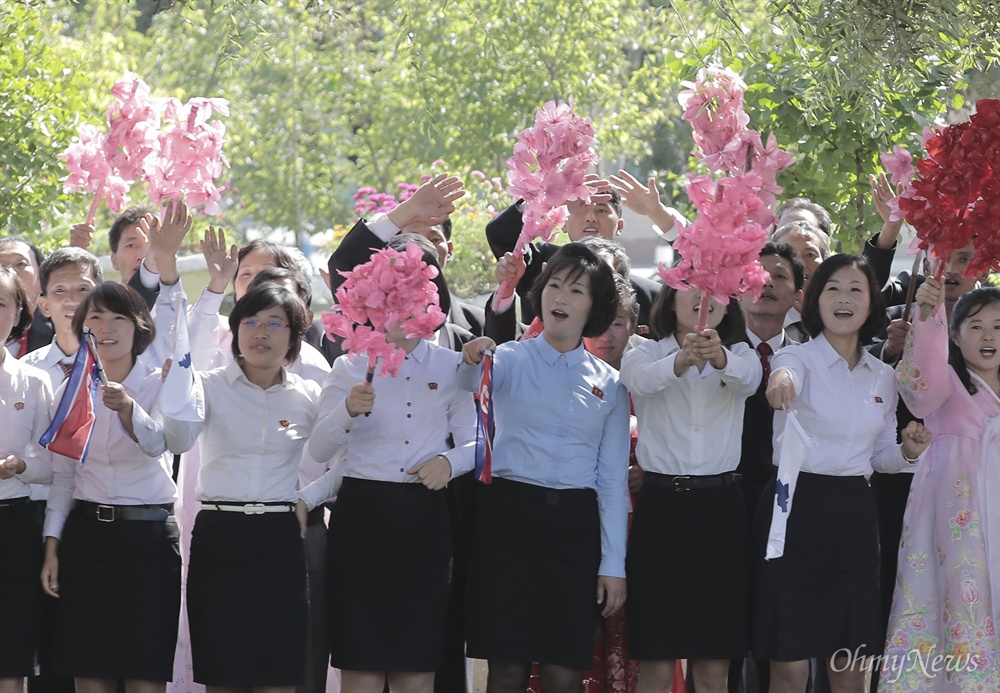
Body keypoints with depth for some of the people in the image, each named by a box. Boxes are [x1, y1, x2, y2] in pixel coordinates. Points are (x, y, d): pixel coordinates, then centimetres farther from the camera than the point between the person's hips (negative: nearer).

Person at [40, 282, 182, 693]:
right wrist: (52, 546, 4)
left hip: (148, 534, -3)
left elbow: (156, 444, -23)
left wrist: (127, 408, -43)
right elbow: (62, 476, 12)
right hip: (86, 532, 3)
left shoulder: (158, 385, -2)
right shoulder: (71, 390, 8)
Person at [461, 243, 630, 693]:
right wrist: (474, 360, -41)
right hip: (509, 516, -2)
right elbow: (469, 386, -18)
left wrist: (613, 564, 4)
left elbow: (613, 478, 10)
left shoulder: (608, 382, 10)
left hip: (574, 525, 2)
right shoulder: (511, 360, 5)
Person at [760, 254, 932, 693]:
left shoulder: (882, 377, 11)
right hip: (797, 508, -5)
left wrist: (907, 451, -3)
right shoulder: (798, 359, -5)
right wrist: (781, 381, -57)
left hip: (854, 513, 5)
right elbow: (787, 376, -31)